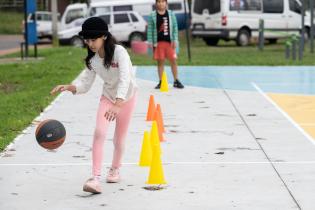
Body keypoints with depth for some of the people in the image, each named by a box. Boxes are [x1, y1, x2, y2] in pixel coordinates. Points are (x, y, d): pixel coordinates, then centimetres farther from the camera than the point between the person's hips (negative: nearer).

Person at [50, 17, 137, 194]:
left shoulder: (119, 52, -31)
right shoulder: (93, 59, -12)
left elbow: (125, 79, -42)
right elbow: (84, 84, -10)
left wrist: (117, 105, -57)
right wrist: (68, 87, -32)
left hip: (126, 96, -3)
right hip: (108, 96, 3)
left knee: (119, 138, 9)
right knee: (99, 133, -17)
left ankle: (115, 169, 37)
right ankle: (96, 178, -23)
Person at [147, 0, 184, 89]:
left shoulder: (171, 14, 3)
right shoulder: (153, 15, 0)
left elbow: (175, 27, 4)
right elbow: (150, 29, 1)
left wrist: (175, 40, -2)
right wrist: (150, 42, -4)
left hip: (169, 41, 1)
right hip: (158, 42, -1)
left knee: (173, 61, 2)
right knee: (160, 62, 5)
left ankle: (176, 81, 11)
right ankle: (161, 82, 12)